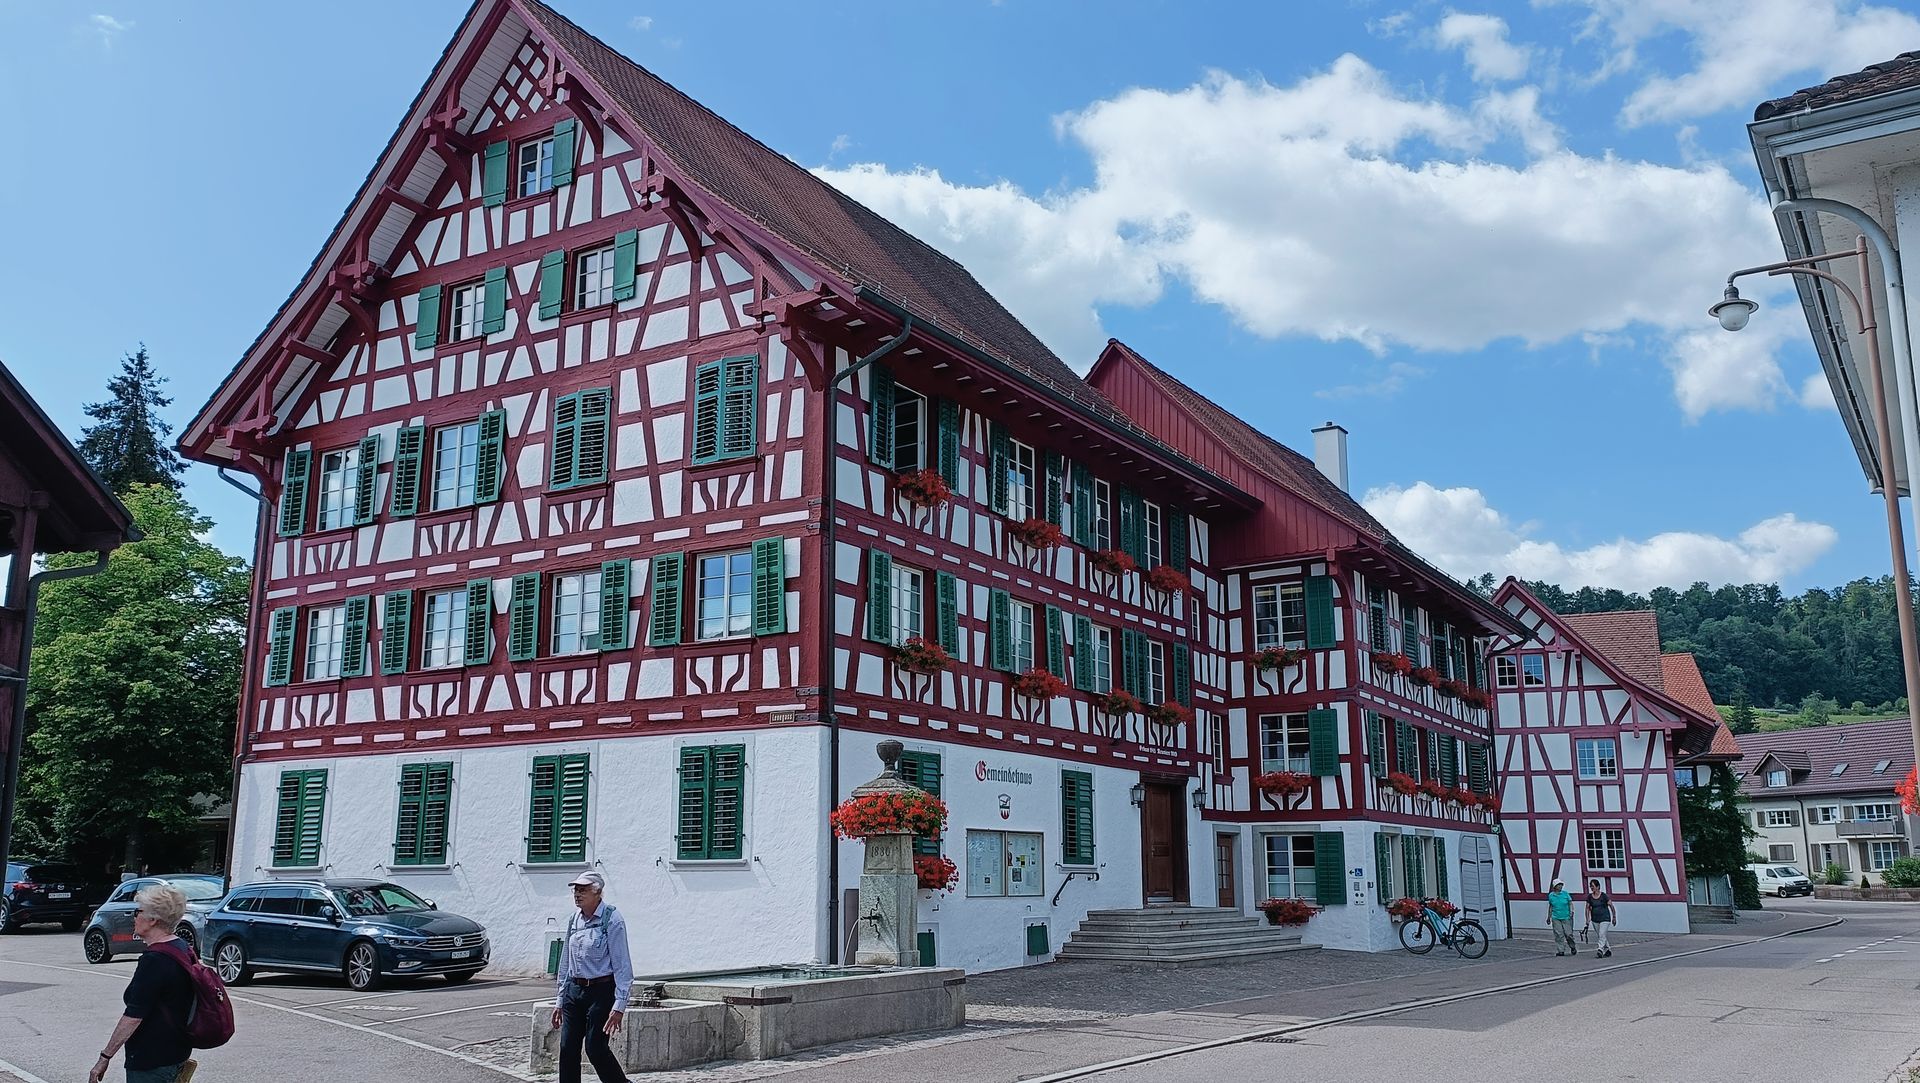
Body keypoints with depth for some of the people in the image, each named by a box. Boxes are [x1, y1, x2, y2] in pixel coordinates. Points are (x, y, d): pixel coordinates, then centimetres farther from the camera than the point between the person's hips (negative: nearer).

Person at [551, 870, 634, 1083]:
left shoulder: (611, 920, -11)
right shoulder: (573, 920, 9)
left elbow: (622, 965, -14)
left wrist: (619, 1005, -19)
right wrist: (560, 1001, 16)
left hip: (600, 991, -7)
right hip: (574, 991, 7)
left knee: (595, 1047, -6)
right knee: (567, 1048, 2)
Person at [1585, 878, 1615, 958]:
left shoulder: (1604, 895, -9)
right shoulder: (1590, 897, 3)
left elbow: (1611, 906, -3)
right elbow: (1588, 908, 6)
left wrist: (1614, 917, 0)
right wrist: (1587, 919, 0)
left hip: (1605, 918, -5)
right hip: (1595, 919, 5)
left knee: (1602, 935, -16)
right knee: (1598, 936, 9)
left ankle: (1600, 950, -21)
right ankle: (1607, 950, 24)